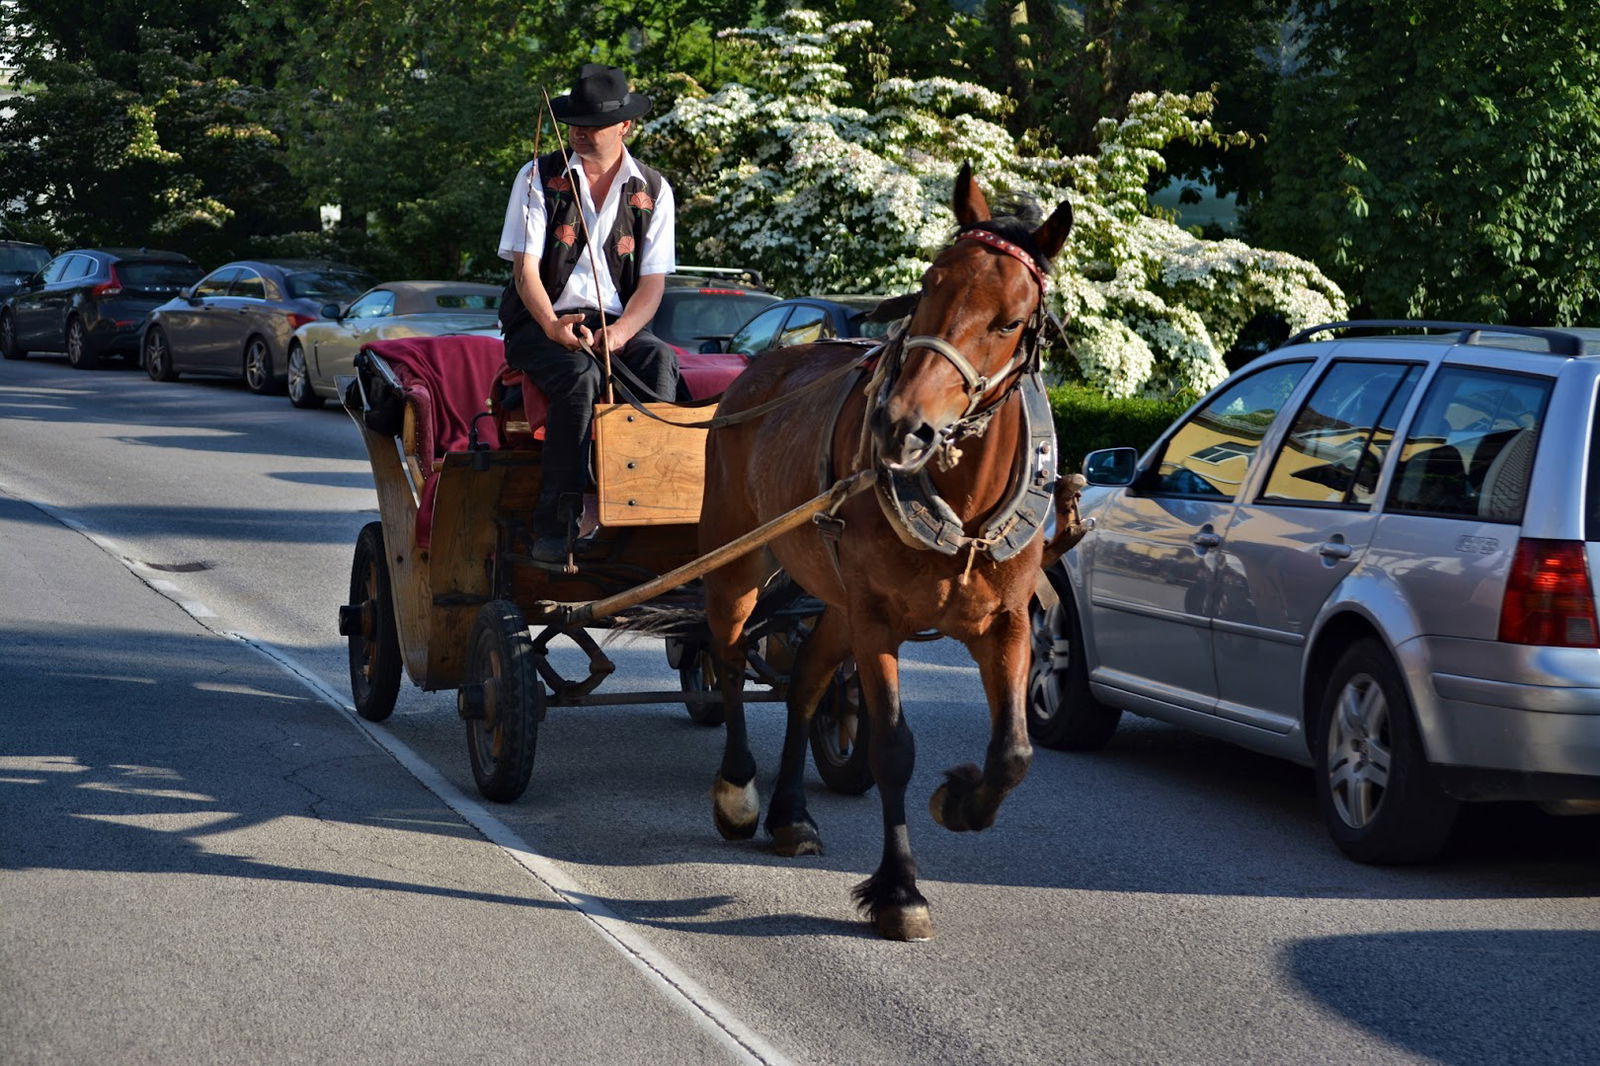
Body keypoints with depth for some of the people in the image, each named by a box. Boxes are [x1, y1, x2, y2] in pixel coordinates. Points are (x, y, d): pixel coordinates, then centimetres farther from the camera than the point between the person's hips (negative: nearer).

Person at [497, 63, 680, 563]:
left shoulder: (653, 191, 8)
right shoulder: (539, 178, 2)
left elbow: (653, 282, 3)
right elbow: (525, 268, -5)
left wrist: (618, 333, -18)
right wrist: (554, 327, -24)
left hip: (618, 325, 2)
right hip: (542, 325, -2)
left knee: (660, 362, -31)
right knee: (580, 375, -35)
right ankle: (555, 526, -36)